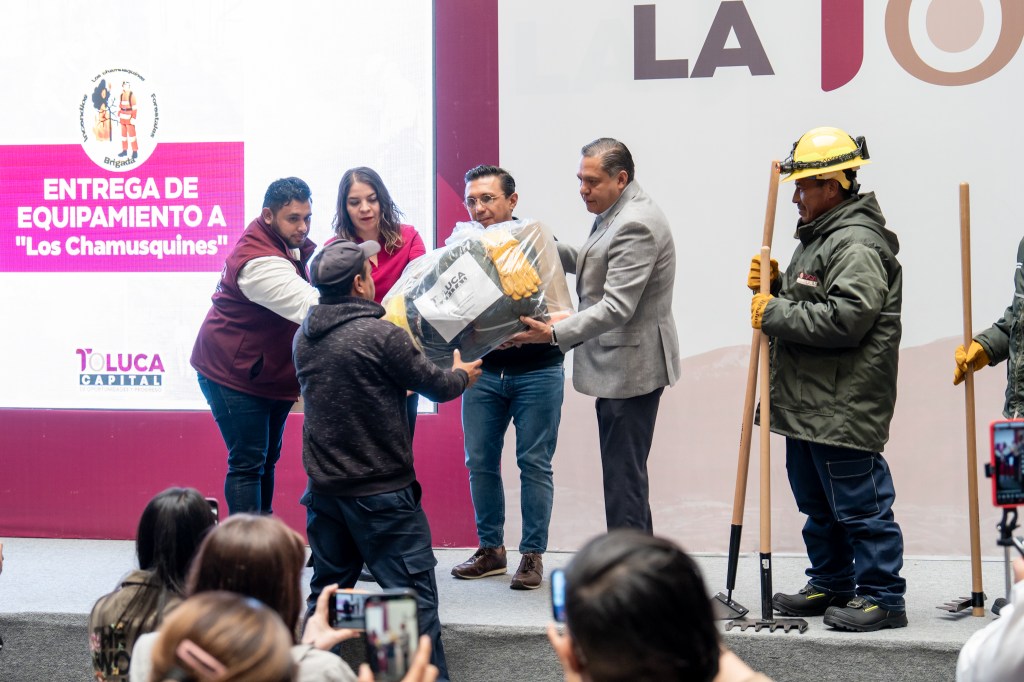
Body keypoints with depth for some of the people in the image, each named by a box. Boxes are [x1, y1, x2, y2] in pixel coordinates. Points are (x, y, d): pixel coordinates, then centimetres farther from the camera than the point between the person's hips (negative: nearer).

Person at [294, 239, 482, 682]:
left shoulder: (303, 339, 5)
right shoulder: (382, 337, -16)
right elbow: (436, 385, -6)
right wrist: (462, 375, 17)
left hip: (324, 491, 7)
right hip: (381, 494, -7)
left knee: (327, 591, 17)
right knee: (414, 595, -1)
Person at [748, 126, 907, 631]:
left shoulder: (858, 245, -16)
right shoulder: (818, 236, 19)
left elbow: (844, 319, -27)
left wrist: (775, 314, -19)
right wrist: (774, 286, 8)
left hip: (845, 410, -11)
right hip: (807, 403, 11)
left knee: (860, 504, -6)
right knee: (818, 504, 19)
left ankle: (883, 596, 1)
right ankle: (831, 585, 30)